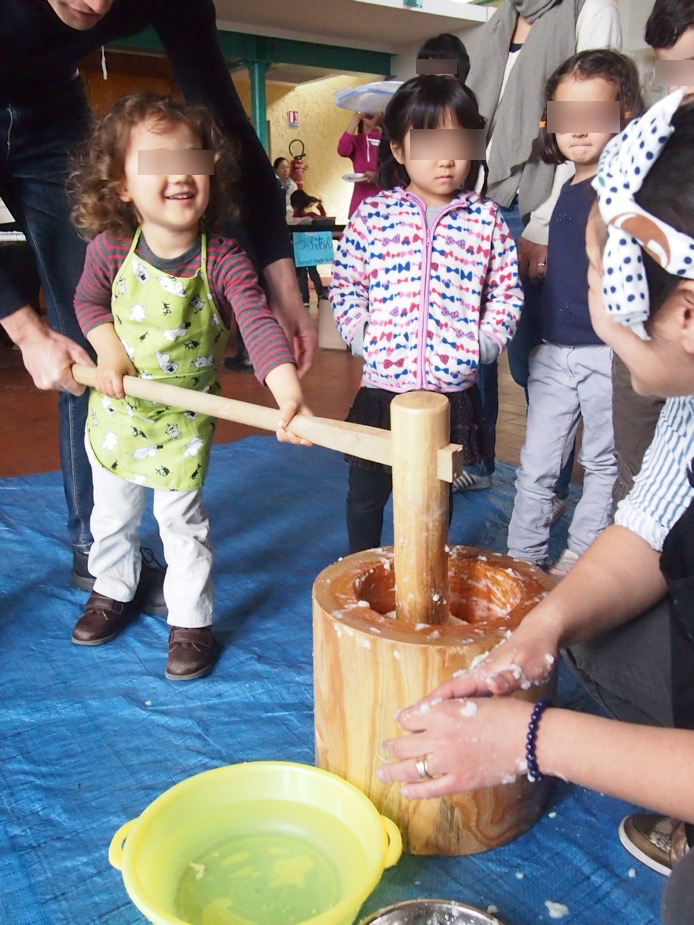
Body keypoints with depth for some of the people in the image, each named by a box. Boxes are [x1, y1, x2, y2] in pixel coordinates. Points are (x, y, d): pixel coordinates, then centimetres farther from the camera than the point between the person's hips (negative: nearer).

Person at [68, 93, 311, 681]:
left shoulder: (223, 261, -21)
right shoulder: (110, 250, -14)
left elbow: (259, 324, -32)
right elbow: (88, 301, 3)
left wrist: (288, 393, -47)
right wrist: (108, 348, -15)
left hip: (185, 418, -3)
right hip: (117, 410, 3)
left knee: (182, 521, 8)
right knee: (112, 515, 21)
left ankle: (191, 620, 27)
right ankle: (113, 591, 47)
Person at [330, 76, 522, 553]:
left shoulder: (486, 219, 0)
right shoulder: (373, 214, -2)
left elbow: (507, 291, 4)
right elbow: (345, 282, 4)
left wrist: (483, 343, -7)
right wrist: (360, 332, -8)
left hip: (453, 388, 1)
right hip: (383, 384, 0)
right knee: (367, 492, 14)